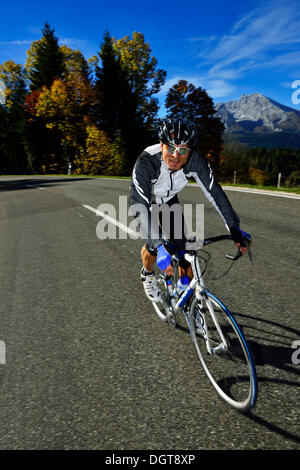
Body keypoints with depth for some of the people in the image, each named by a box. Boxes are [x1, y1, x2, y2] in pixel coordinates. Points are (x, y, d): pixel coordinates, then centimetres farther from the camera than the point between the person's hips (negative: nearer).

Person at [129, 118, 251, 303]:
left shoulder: (195, 161, -29)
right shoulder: (146, 161, -39)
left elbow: (215, 191, -25)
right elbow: (140, 204, -47)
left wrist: (234, 228, -31)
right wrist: (159, 245, -56)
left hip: (168, 201, 3)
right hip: (144, 201, -3)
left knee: (181, 247, -8)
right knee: (154, 245, -17)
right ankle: (148, 275, 18)